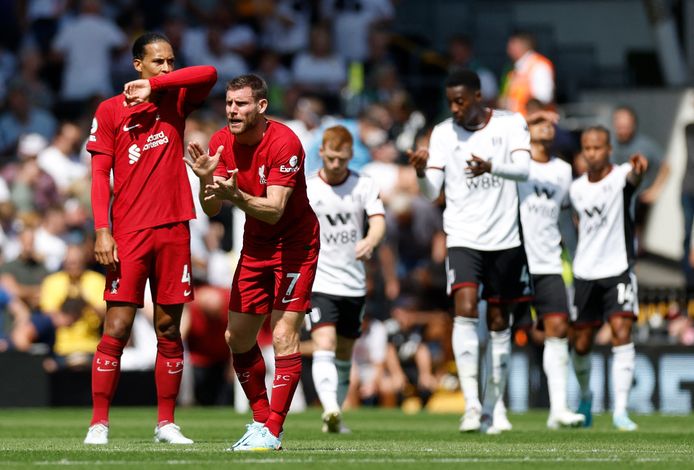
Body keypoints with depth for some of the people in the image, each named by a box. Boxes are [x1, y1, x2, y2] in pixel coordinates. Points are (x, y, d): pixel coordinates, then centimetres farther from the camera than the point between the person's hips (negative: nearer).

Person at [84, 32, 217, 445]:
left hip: (173, 229, 3)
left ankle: (166, 423, 11)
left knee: (169, 329, 5)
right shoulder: (110, 110, 4)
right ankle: (99, 422, -5)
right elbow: (100, 175, 1)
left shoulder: (176, 100, 11)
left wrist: (154, 85, -10)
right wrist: (102, 231, -8)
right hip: (128, 232, -3)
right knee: (117, 328, -8)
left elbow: (210, 75, -7)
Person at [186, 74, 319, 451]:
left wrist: (235, 195, -45)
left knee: (284, 335, -14)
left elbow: (273, 210, -29)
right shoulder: (222, 142, -5)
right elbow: (211, 209, -7)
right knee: (237, 337, 5)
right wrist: (206, 179, -27)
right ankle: (261, 418, 20)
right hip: (255, 246, 7)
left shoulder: (283, 143, -23)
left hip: (294, 245, -7)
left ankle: (272, 432, -12)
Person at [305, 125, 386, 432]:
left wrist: (370, 241, -35)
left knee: (344, 355, 12)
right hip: (318, 283, -3)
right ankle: (330, 408, -38)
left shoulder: (364, 185, 2)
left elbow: (379, 221, -13)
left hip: (354, 285, 3)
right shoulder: (305, 189, -1)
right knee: (324, 346, -22)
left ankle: (334, 417, 25)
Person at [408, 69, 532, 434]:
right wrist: (421, 172, -25)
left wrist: (490, 167, -37)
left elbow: (523, 169, -18)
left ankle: (492, 407, 19)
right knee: (465, 310, -20)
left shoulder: (511, 124, -2)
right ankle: (471, 404, -26)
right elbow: (431, 192, -3)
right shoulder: (443, 133, 1)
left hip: (505, 239, 1)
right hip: (463, 237, -1)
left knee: (499, 322, 8)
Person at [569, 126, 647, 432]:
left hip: (618, 270, -4)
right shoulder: (576, 189, 7)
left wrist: (638, 168, -58)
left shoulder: (620, 175, -9)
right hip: (585, 272, 4)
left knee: (622, 334, -17)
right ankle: (585, 396, 35)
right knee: (581, 344, 8)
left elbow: (633, 177, -35)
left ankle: (620, 411, -17)